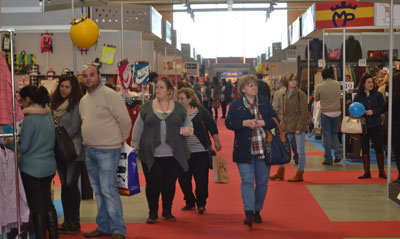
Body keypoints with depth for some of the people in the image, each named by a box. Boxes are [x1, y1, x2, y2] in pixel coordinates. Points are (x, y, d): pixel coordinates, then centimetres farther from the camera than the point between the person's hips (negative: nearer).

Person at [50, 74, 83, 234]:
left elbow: (74, 127, -13)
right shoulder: (56, 103, 13)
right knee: (64, 185, 9)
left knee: (71, 184, -7)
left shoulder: (77, 104, -9)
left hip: (73, 150, -7)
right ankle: (67, 220, 16)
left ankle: (75, 222, 3)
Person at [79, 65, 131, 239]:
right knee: (98, 190, 13)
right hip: (89, 150, 8)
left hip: (107, 150, -8)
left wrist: (120, 140, -3)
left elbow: (125, 120, -12)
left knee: (108, 190, -10)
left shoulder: (109, 95, -12)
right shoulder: (84, 100, 13)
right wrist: (90, 140, 16)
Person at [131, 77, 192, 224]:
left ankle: (167, 212, 24)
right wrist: (135, 145, 3)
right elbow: (138, 127, 8)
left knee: (170, 184, 7)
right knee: (153, 184, 0)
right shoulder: (147, 107, 5)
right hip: (151, 155, -1)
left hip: (173, 155, 1)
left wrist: (187, 130, -4)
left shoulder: (179, 108, 8)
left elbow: (187, 123, 18)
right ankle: (153, 213, 15)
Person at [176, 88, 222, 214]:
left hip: (200, 151, -3)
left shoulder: (202, 112, -3)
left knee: (201, 179, -3)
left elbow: (213, 128, 4)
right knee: (183, 179, 6)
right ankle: (190, 202, 23)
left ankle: (201, 203, 13)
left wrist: (216, 142, 5)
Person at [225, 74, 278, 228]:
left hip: (263, 149, 3)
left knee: (262, 182, 8)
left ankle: (257, 210, 24)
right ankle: (249, 213, -14)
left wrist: (263, 122, -13)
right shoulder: (235, 105, 3)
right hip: (244, 150, -3)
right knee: (247, 180, -11)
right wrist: (244, 123, -19)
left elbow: (274, 120, 5)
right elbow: (228, 123, -5)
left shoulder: (265, 102, 9)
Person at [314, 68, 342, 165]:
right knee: (334, 133, 19)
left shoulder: (319, 87, -10)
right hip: (337, 112, 3)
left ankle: (328, 159, 7)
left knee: (327, 135, 4)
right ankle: (338, 154, 4)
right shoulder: (337, 84, 0)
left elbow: (316, 99, 4)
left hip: (326, 113, -3)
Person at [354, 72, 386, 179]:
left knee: (379, 148, 0)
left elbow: (382, 108, -1)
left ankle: (382, 171, 10)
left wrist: (373, 112, -16)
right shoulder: (358, 96, 4)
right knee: (365, 148, 5)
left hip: (375, 125, -1)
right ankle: (366, 172, 13)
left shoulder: (378, 95, 3)